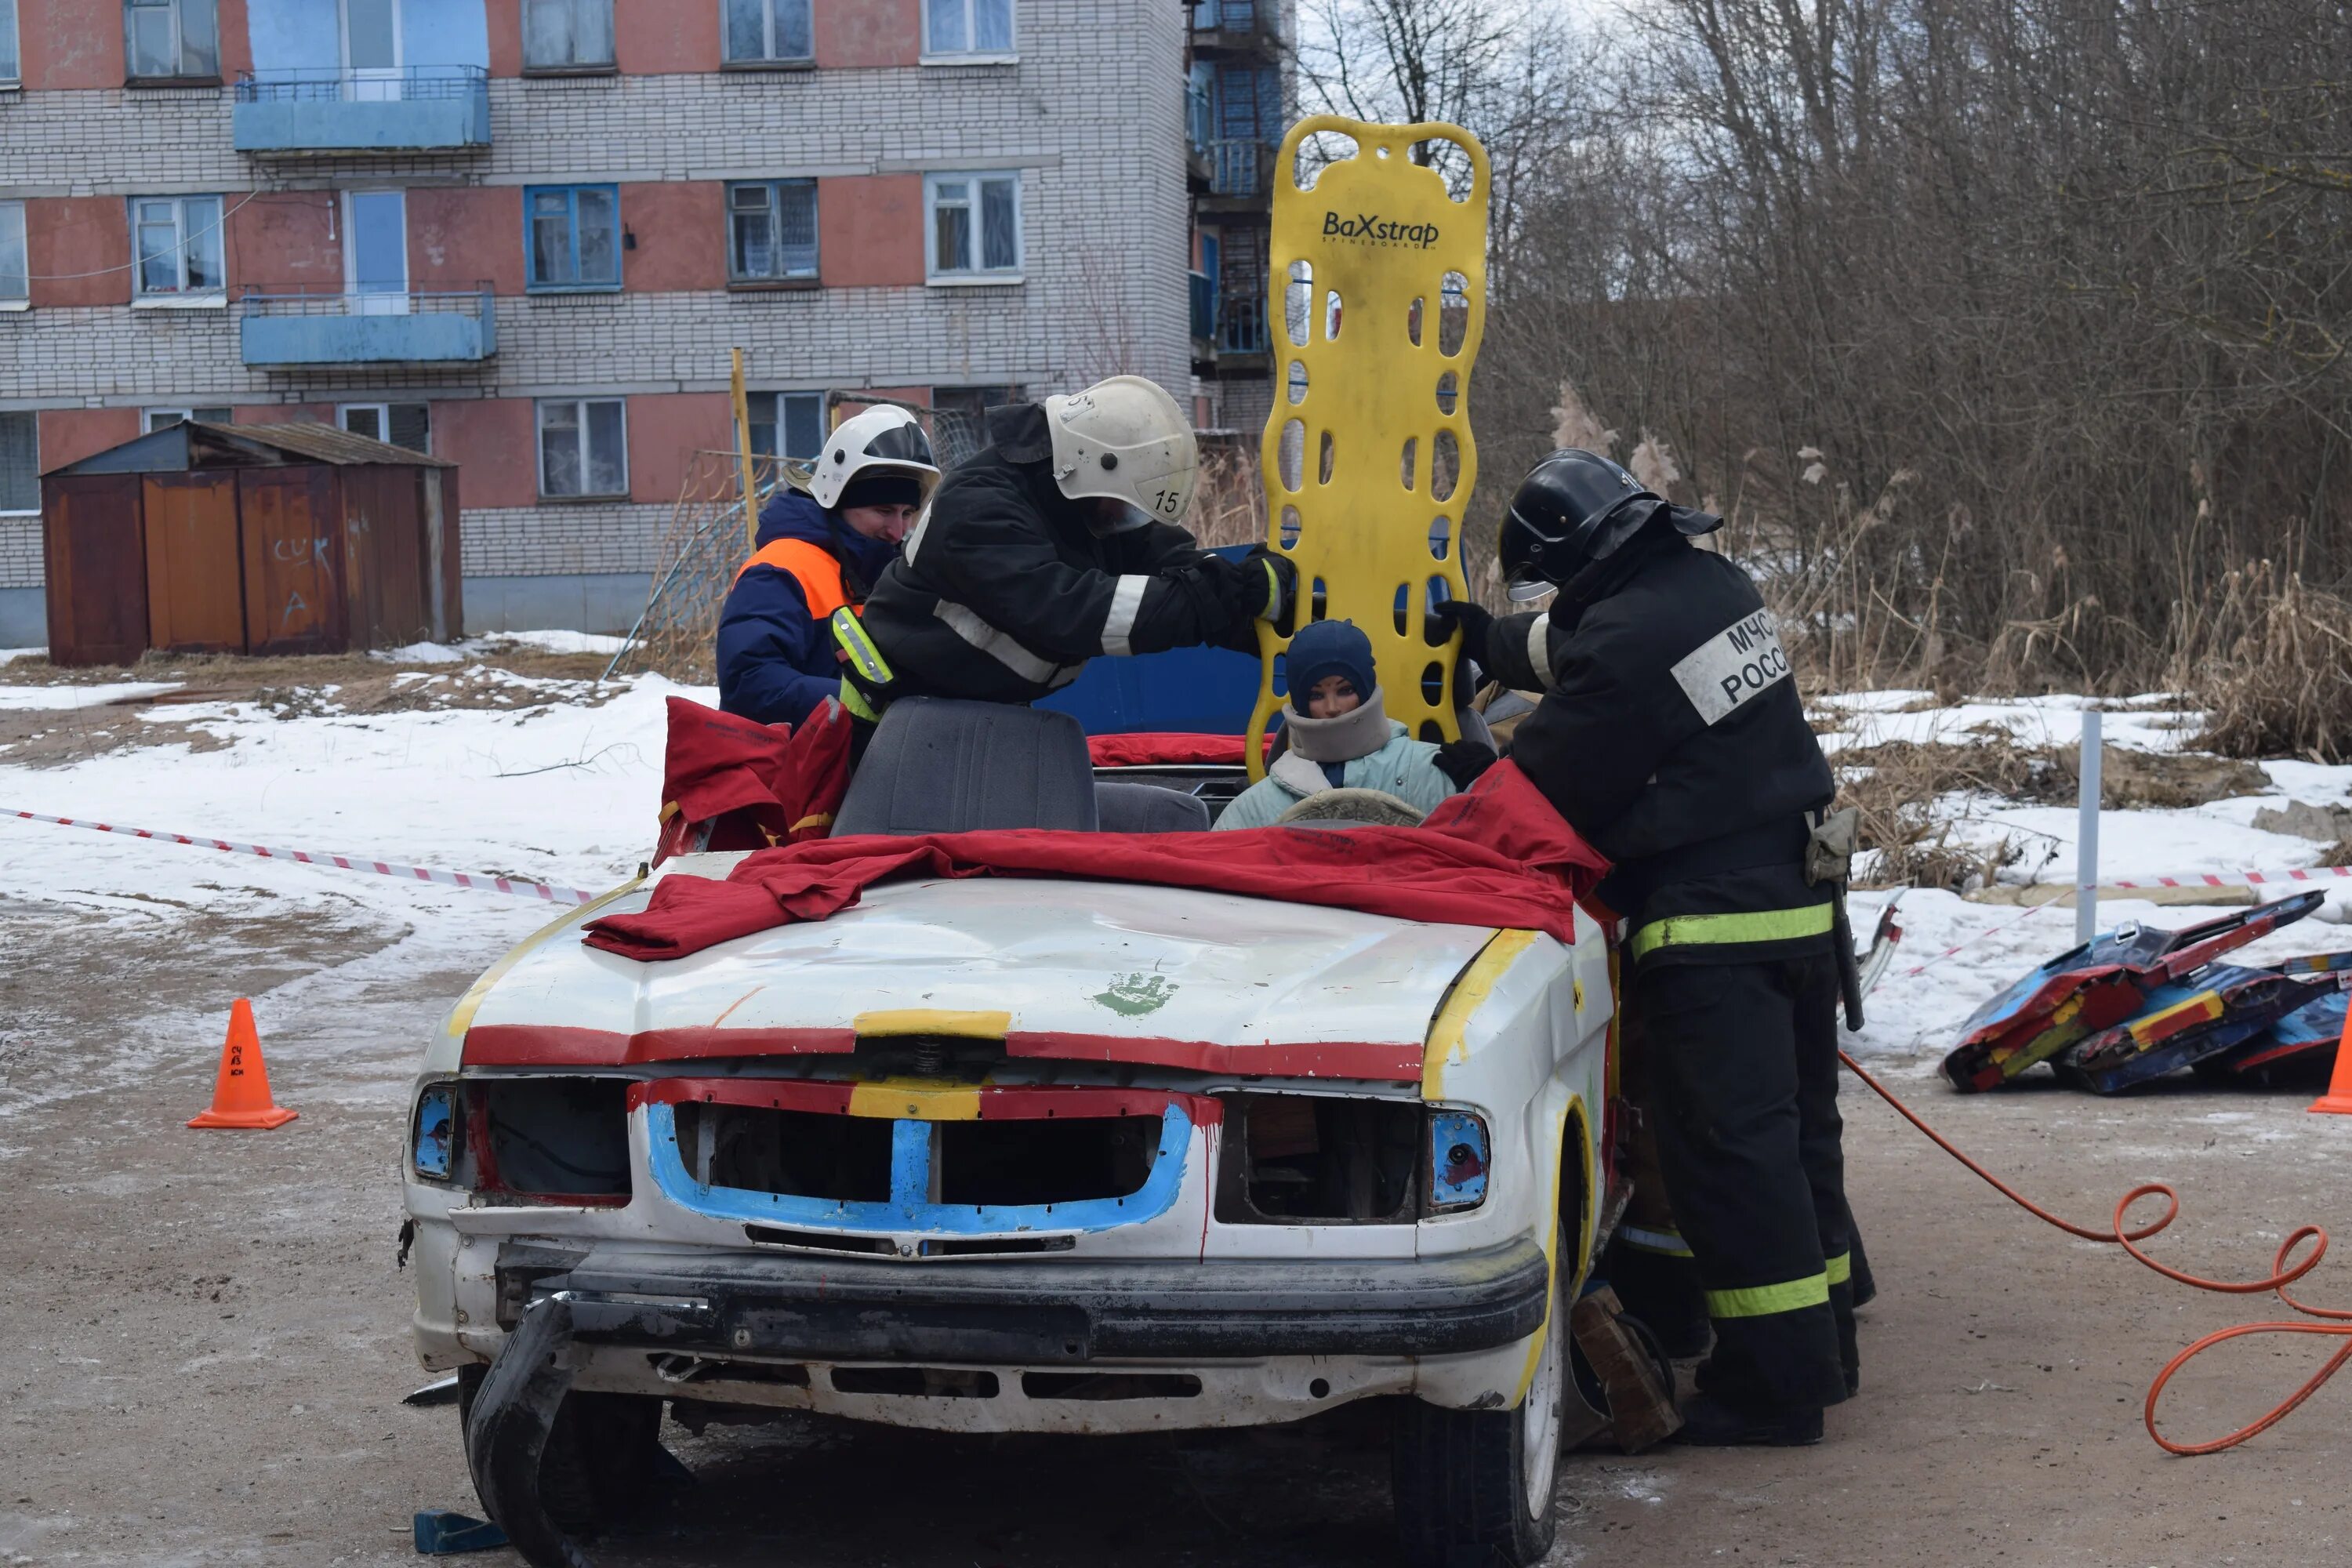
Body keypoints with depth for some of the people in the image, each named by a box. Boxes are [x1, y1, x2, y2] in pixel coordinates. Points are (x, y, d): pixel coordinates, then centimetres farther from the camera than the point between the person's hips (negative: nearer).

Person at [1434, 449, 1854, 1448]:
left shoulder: (1622, 640, -17)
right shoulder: (1715, 586, 11)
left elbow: (1546, 791, -7)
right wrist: (1488, 638, 37)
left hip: (1711, 924, -10)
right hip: (1799, 898, 10)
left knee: (1727, 1145, -5)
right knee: (1796, 1122, 17)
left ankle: (1774, 1383, -3)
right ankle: (1820, 1344, 27)